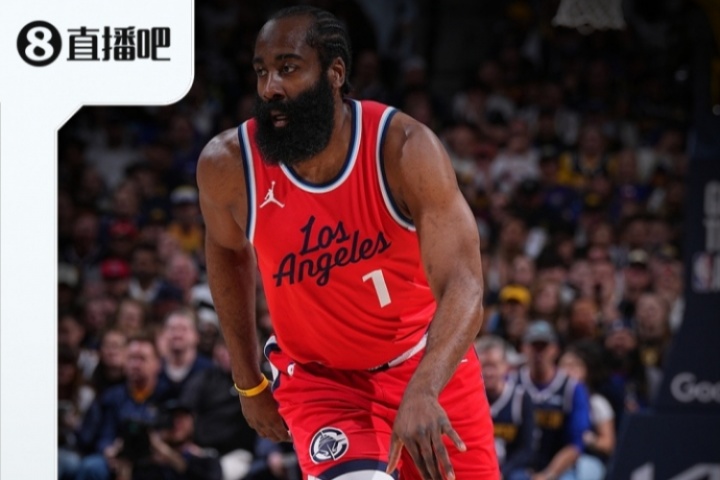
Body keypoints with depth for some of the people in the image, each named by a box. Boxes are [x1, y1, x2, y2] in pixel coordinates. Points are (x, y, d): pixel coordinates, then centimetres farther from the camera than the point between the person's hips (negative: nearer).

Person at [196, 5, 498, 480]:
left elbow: (463, 287, -33)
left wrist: (422, 391, -51)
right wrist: (249, 382, 10)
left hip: (427, 364, 1)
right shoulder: (229, 165, -18)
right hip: (318, 375, 0)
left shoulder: (404, 148, -25)